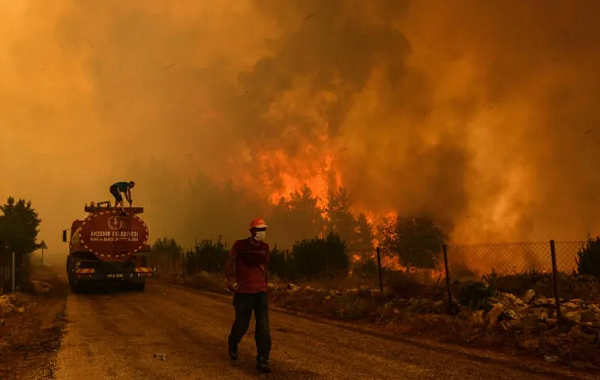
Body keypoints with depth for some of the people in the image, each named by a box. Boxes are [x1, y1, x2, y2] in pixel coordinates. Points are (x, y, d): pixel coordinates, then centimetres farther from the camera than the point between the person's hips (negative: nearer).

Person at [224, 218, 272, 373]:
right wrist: (231, 280, -13)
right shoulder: (240, 245, -6)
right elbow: (229, 263, -1)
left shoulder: (265, 247, 7)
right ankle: (233, 344, 40)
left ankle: (262, 360, -2)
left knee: (263, 327, -7)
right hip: (243, 292, -3)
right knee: (241, 324, 6)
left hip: (260, 292, 3)